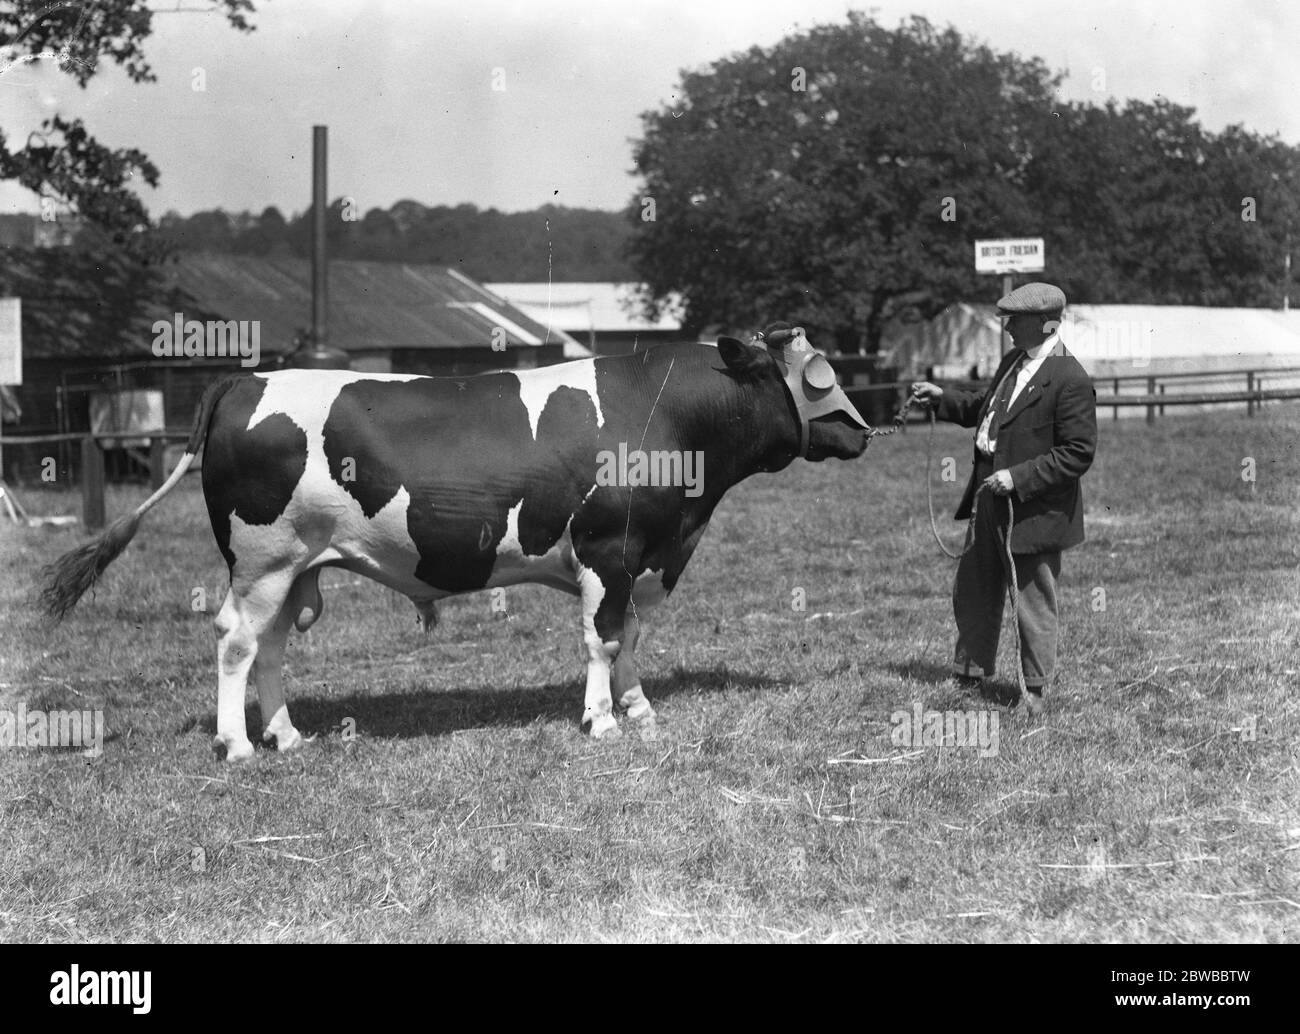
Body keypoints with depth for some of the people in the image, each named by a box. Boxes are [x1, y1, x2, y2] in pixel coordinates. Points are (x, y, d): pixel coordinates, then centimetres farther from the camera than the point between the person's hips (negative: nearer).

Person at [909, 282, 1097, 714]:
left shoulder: (1070, 380, -19)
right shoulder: (1012, 362, 8)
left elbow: (1078, 453, -20)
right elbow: (984, 409, 23)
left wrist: (1018, 476, -24)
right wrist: (942, 398, 7)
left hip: (1033, 511, -9)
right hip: (990, 502, 9)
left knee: (1034, 605, 5)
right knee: (972, 593, 17)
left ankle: (1034, 692, 19)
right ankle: (970, 680, 31)